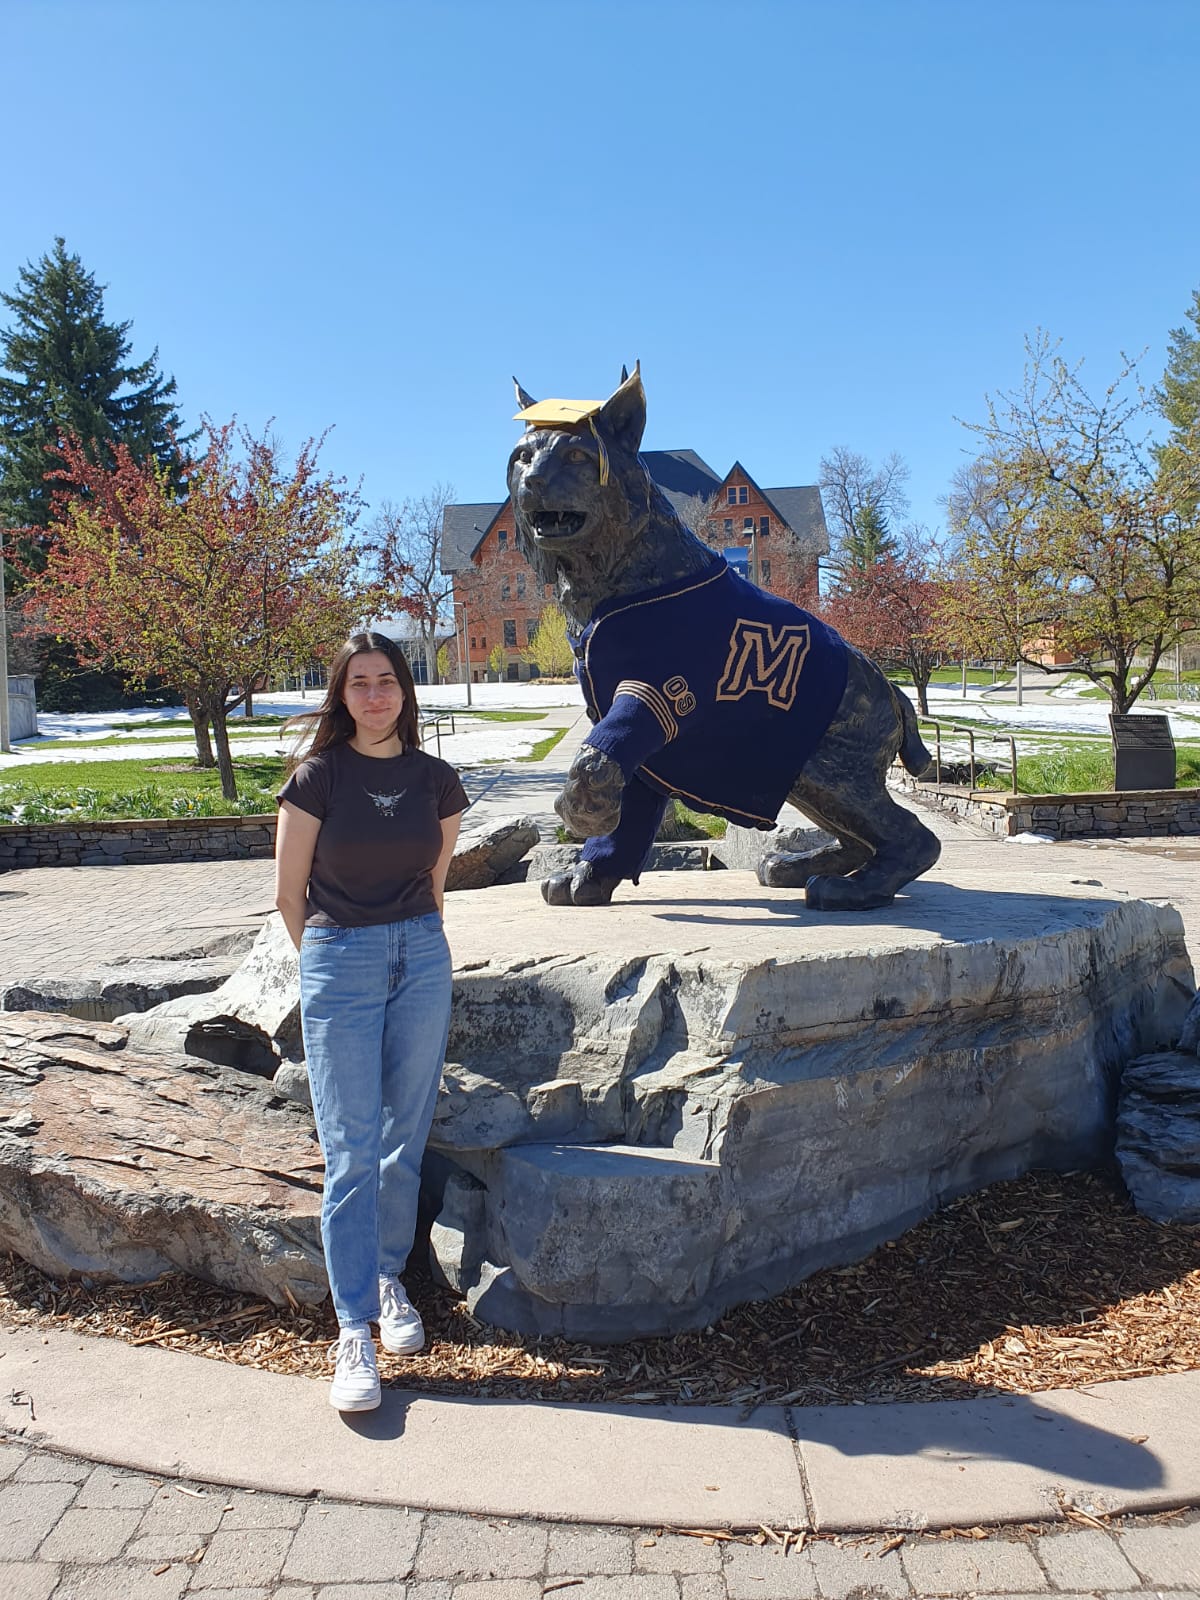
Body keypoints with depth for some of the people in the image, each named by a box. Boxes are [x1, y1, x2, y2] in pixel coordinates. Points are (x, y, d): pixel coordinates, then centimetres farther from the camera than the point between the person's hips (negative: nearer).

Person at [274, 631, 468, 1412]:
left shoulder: (436, 780, 3)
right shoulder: (318, 778, -6)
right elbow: (290, 893, 1)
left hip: (421, 960, 3)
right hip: (338, 968, -3)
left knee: (406, 1141, 11)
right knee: (351, 1152, -3)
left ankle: (390, 1280, 31)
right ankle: (354, 1333, 5)